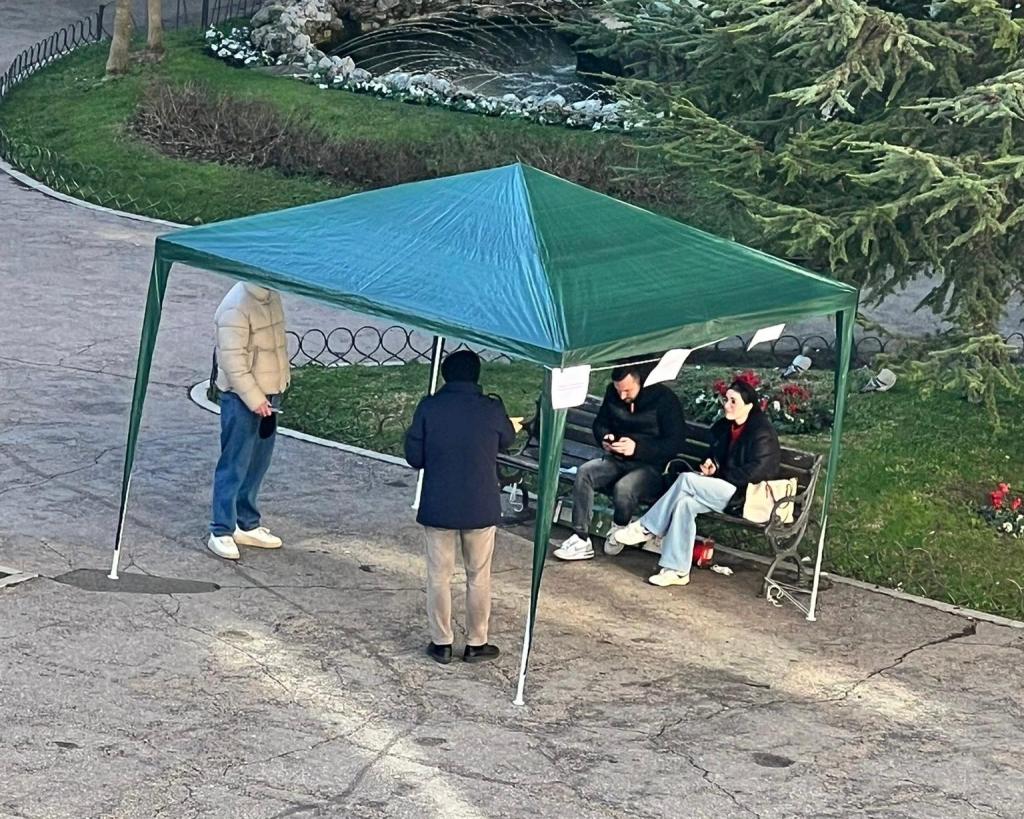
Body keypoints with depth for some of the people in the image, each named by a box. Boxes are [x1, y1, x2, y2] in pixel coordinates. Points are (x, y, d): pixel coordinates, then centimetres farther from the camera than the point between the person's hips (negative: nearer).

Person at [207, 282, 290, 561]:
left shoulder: (271, 297, 6)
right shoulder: (236, 307, -21)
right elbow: (232, 360, -23)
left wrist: (282, 379, 14)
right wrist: (254, 399, -22)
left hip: (268, 394, 8)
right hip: (241, 398, -8)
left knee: (258, 464, 15)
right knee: (234, 465, -3)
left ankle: (248, 525, 25)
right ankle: (221, 532, 4)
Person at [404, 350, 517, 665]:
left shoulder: (429, 407, -10)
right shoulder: (491, 409, -9)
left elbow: (414, 456, -5)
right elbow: (507, 440, 11)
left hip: (438, 506, 0)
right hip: (481, 507, 0)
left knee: (439, 576, 12)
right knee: (478, 577, 13)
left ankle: (441, 643, 19)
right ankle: (476, 644, 20)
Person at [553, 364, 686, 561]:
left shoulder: (664, 399, -11)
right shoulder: (613, 394, 6)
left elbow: (675, 442, -14)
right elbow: (600, 423, 20)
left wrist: (637, 448, -24)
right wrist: (604, 438, -5)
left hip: (652, 466, -6)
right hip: (617, 459, 6)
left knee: (623, 488, -36)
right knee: (584, 473, -23)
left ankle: (619, 529, -2)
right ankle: (581, 540, -23)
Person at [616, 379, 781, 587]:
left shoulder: (762, 432, -12)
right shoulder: (724, 426, 13)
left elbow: (755, 471, -18)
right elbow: (716, 454, 28)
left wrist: (719, 474, -12)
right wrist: (712, 464, 3)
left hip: (749, 495, -8)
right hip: (725, 487, 8)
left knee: (686, 480, -23)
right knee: (684, 502, -21)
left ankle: (647, 528, -13)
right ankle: (676, 570, -24)